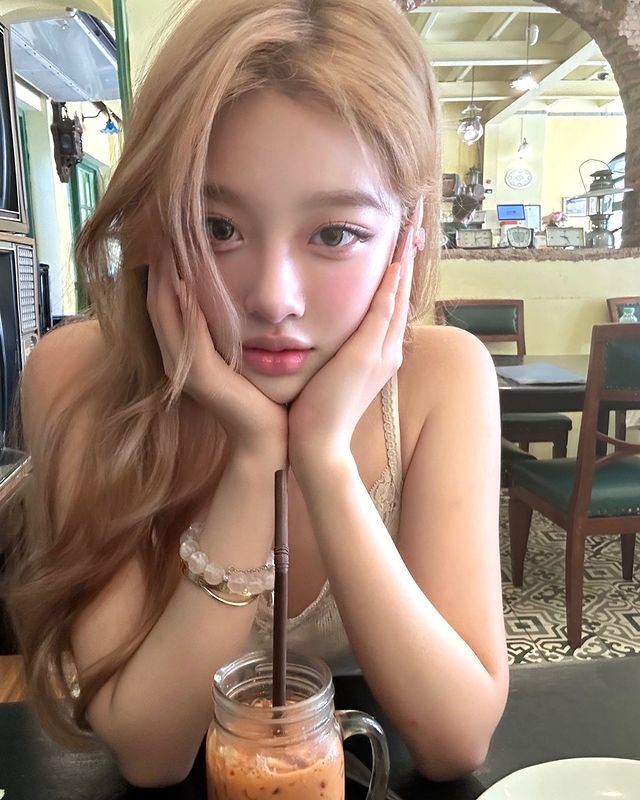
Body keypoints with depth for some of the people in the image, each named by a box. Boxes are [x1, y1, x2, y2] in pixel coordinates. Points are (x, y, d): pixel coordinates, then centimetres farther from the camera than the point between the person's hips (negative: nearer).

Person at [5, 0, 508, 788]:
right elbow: (147, 752, -20)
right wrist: (252, 461, -31)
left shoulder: (442, 376, -18)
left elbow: (459, 740, -20)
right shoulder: (76, 377, -20)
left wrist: (324, 458, -31)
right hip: (189, 771, 0)